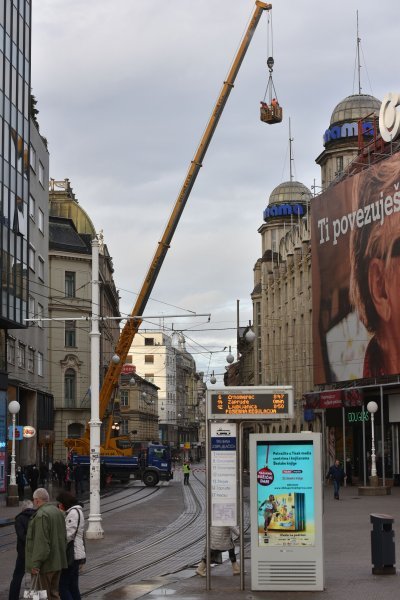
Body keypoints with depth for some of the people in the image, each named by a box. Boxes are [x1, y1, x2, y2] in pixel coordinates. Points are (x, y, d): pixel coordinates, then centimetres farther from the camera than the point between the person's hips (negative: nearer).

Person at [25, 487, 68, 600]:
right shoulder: (57, 511, 11)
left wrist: (36, 564, -21)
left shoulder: (41, 515, -18)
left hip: (47, 564, -9)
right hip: (58, 561, 9)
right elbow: (64, 537, 17)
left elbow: (41, 542, -23)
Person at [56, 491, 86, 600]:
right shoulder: (76, 511, 17)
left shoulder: (73, 513, -14)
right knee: (73, 587, 12)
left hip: (72, 555, -10)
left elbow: (68, 535, -21)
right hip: (76, 554, 10)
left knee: (62, 586, -8)